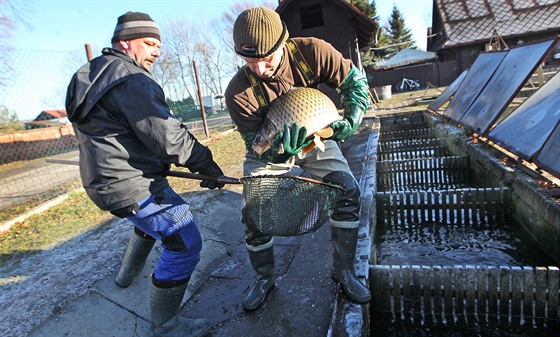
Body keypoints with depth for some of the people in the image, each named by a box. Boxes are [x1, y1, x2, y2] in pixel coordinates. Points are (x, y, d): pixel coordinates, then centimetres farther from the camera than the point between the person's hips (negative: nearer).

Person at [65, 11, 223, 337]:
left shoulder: (95, 74, 17)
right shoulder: (131, 79, -17)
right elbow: (165, 133, -25)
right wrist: (205, 162, -17)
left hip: (106, 180, 11)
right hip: (133, 184, -11)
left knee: (151, 220, 34)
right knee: (184, 243, -6)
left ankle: (128, 274, 53)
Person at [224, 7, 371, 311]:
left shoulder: (311, 51, -26)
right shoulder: (239, 92, -28)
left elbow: (355, 81, -11)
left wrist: (351, 120, -24)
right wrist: (278, 150, -42)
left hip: (314, 136, 1)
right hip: (268, 149, 0)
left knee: (347, 190, -16)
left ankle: (343, 271, 5)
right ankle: (264, 278, 19)